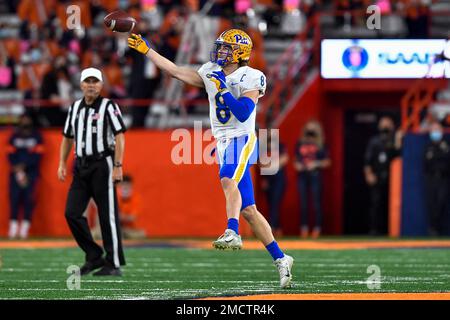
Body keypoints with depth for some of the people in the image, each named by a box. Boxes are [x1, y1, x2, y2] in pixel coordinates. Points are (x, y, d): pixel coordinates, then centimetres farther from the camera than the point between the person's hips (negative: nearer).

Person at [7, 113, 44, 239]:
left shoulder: (37, 137, 4)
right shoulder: (14, 137, 9)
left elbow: (37, 156, -2)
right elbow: (11, 155, 4)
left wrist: (23, 166, -9)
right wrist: (18, 172, -8)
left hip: (31, 172, -1)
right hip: (16, 171, 1)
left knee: (28, 198, -9)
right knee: (14, 197, -9)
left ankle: (25, 228, -8)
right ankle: (13, 227, -9)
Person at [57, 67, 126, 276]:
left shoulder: (108, 106, -5)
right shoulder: (75, 107, 13)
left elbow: (119, 136, -11)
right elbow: (67, 137, 21)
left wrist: (117, 166, -18)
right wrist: (62, 163, 12)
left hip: (102, 164, -6)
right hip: (81, 165, 6)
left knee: (108, 215, -5)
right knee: (72, 213, -1)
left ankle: (114, 264, 1)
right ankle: (94, 257, 11)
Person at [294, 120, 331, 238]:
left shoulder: (320, 145, 3)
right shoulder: (300, 144, 13)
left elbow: (326, 162, 4)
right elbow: (296, 160, 21)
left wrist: (316, 164, -11)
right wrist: (297, 165, 0)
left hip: (315, 174, -3)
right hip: (302, 175, 3)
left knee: (316, 201, -7)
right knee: (303, 202, 1)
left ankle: (317, 228, -5)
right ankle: (304, 227, 4)